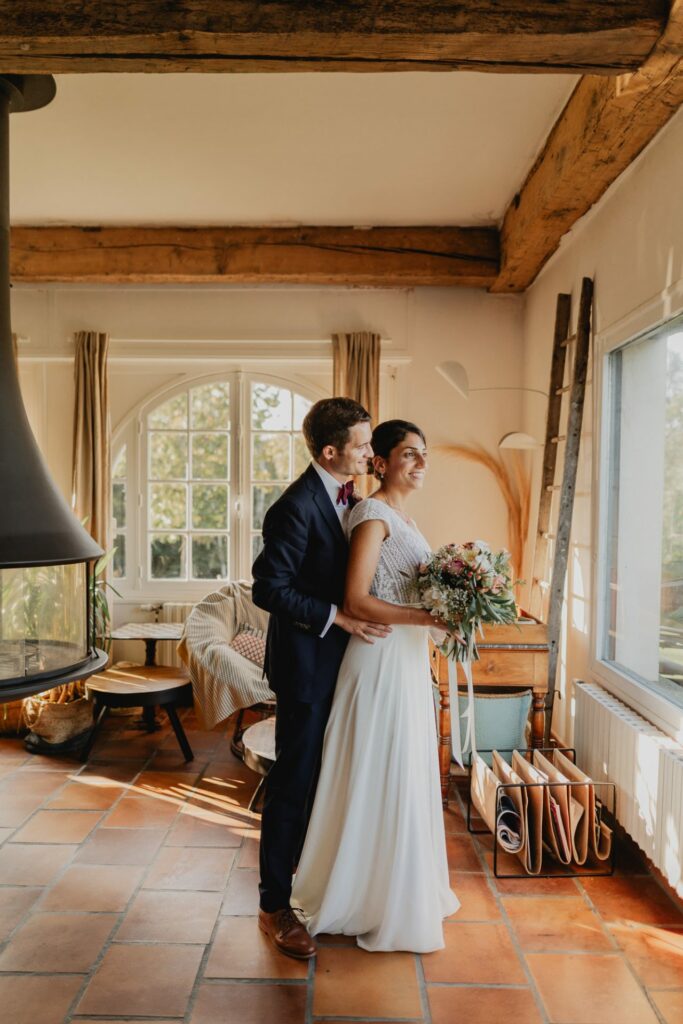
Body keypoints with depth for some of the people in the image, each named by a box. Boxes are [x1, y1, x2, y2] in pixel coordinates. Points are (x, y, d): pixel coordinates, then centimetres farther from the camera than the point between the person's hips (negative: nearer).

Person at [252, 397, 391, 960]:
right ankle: (275, 905, 21)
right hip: (305, 664, -9)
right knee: (295, 780, 3)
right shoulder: (296, 507, -22)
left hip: (338, 659, 9)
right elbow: (268, 588, -22)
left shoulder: (346, 497, 7)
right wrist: (338, 616, -22)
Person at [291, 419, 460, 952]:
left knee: (405, 777, 19)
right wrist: (431, 618, -23)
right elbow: (357, 600, -21)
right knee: (383, 778, 3)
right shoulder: (374, 513, -15)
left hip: (408, 661, 9)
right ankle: (376, 902, 23)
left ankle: (401, 886, 38)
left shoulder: (402, 516, 13)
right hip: (381, 661, -9)